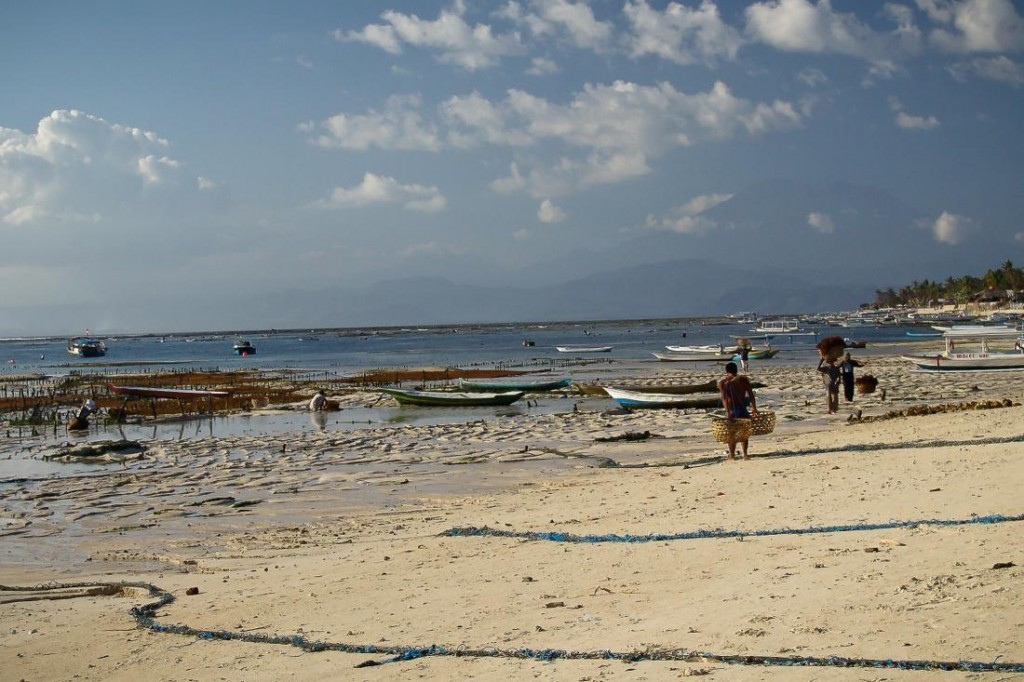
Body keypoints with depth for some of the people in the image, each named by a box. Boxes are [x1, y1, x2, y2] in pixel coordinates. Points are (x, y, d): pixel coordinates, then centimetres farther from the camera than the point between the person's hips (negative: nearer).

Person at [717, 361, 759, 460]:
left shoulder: (722, 382, -2)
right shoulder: (744, 379, 1)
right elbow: (751, 395, -4)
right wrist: (754, 408, 1)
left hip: (731, 410, 0)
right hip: (742, 409, 0)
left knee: (731, 432, 9)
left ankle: (732, 454, 14)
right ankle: (744, 453, 11)